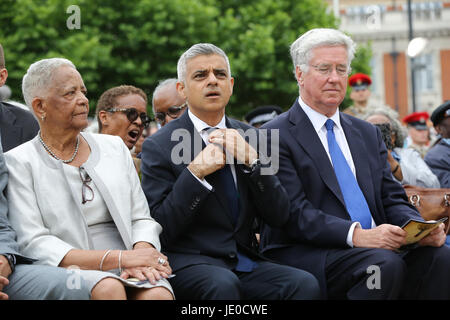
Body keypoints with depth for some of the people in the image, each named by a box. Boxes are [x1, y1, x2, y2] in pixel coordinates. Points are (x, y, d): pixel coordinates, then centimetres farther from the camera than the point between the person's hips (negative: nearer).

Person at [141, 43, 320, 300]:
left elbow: (279, 216, 5)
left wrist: (251, 159, -8)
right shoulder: (159, 146, 0)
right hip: (188, 263, -4)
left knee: (305, 284, -24)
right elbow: (159, 229, -6)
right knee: (223, 284, -37)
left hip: (245, 261, 4)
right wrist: (194, 173, -15)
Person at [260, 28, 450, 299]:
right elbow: (295, 213, -11)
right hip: (305, 254, -6)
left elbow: (392, 199, 16)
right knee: (385, 264, -34)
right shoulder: (275, 136, 0)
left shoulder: (369, 134, 22)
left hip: (374, 248, 6)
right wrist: (356, 235, -25)